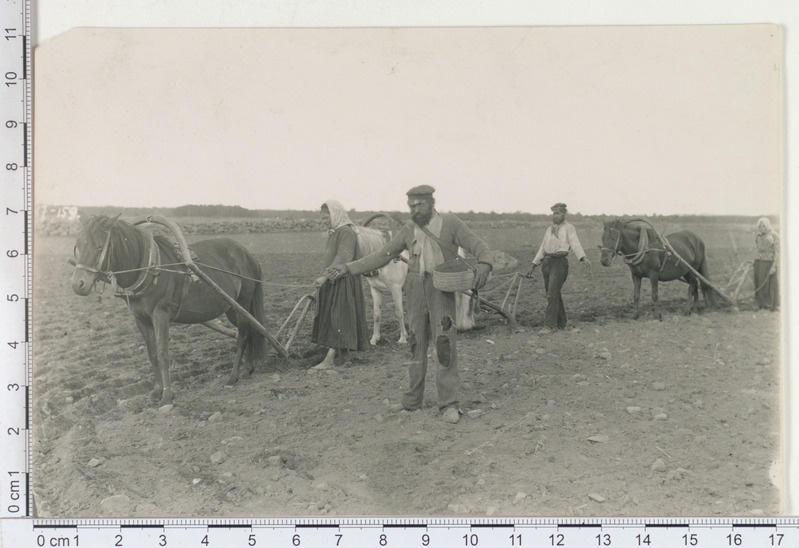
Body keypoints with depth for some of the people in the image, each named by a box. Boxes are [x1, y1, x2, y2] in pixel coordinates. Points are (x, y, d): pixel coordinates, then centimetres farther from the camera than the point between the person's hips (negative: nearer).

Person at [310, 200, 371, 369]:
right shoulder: (334, 233, 15)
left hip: (343, 283, -10)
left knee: (338, 319, -10)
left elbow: (342, 258, -28)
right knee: (328, 317, 12)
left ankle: (329, 359, -12)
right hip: (332, 282, 10)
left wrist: (325, 277, -35)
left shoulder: (346, 233, -16)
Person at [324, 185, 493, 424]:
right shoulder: (409, 230, 5)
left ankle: (449, 404, -6)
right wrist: (348, 268, -1)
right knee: (416, 343, 10)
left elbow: (479, 247, -11)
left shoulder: (450, 223, -7)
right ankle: (413, 400, 20)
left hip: (442, 290, -4)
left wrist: (484, 266, -34)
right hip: (416, 290, 5)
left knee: (444, 343, -12)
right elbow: (382, 256, 7)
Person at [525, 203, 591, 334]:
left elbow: (575, 244, -12)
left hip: (559, 262, -7)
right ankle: (561, 323, 23)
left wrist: (584, 258, -29)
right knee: (553, 294, 11)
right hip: (546, 262, 7)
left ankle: (549, 325, -11)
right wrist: (534, 265, 21)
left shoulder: (568, 227, 0)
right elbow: (542, 248, 22)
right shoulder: (549, 229, 18)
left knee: (552, 294, -12)